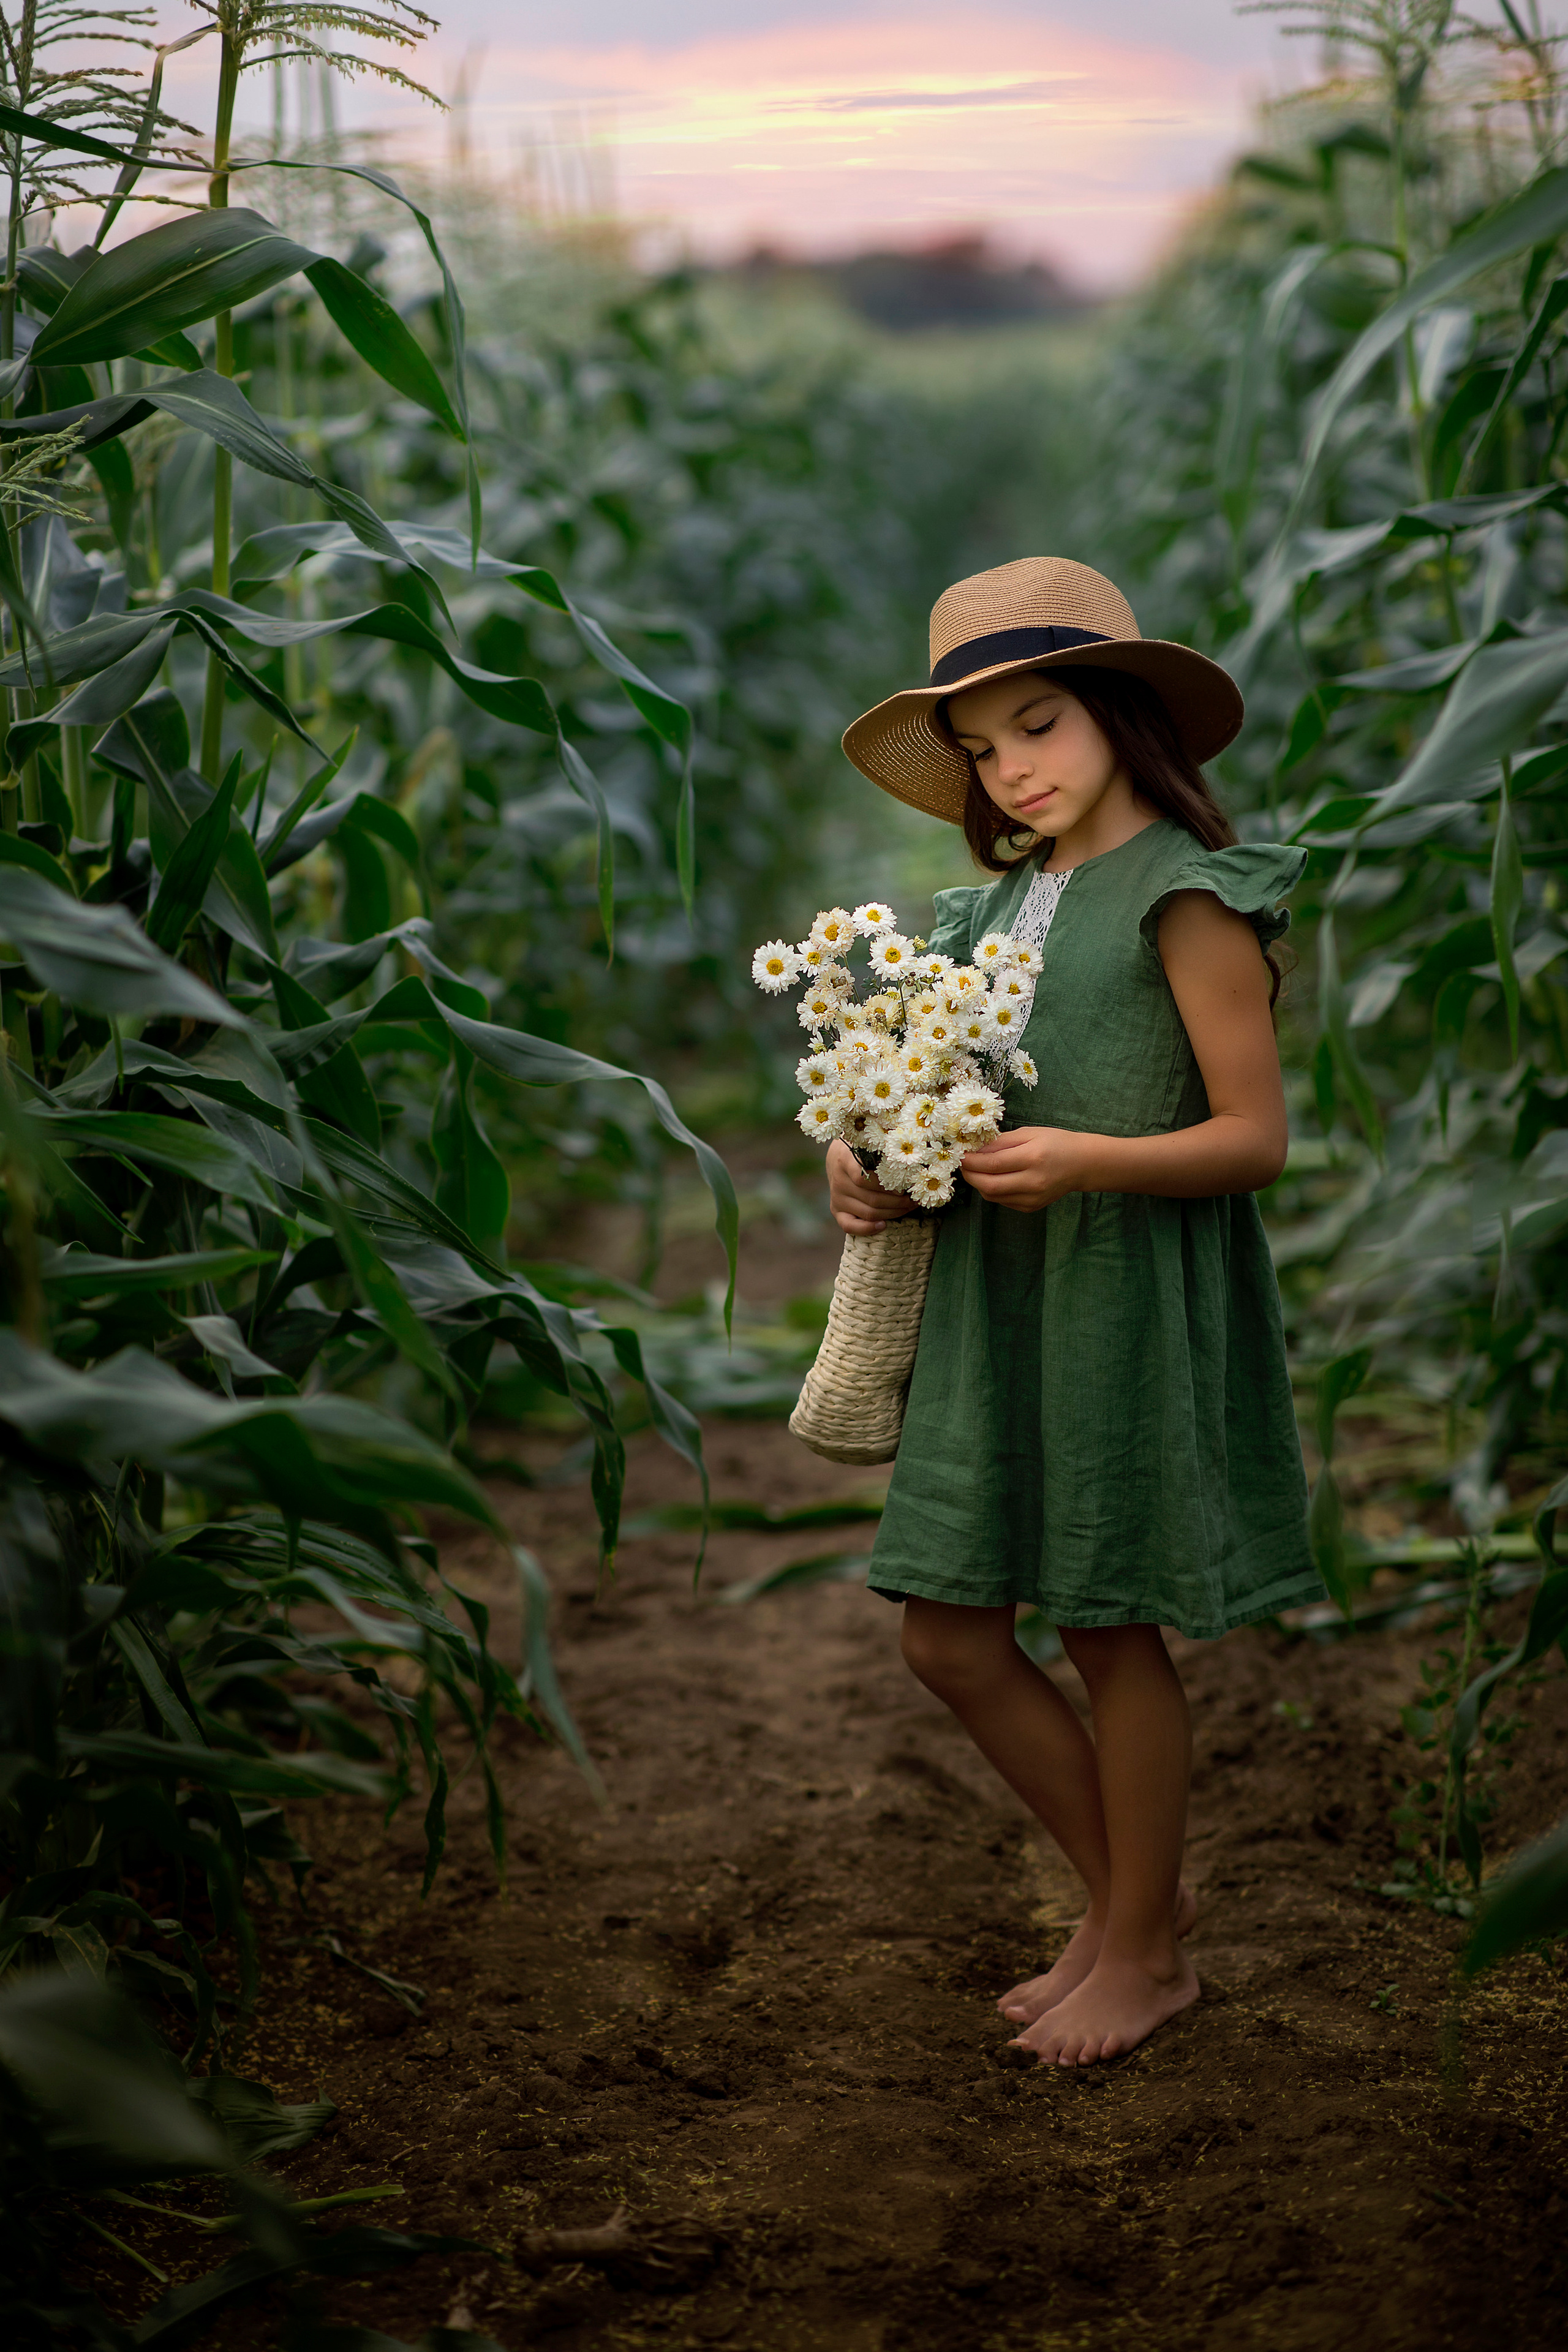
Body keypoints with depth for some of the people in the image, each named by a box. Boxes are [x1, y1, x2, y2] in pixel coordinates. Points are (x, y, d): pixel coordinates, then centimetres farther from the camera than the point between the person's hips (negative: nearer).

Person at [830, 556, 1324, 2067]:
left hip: (1135, 1301, -7)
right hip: (994, 1300, 7)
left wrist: (1085, 1161, -26)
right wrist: (868, 1163, -2)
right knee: (951, 1637, 8)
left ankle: (1146, 1954, 24)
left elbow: (1255, 1135, -12)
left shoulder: (1186, 897, -9)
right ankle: (1131, 1897, 27)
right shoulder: (998, 906, 13)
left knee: (1112, 1632, 4)